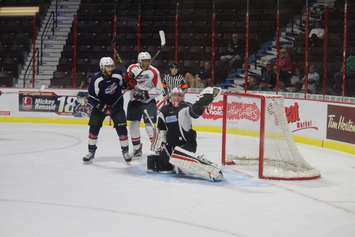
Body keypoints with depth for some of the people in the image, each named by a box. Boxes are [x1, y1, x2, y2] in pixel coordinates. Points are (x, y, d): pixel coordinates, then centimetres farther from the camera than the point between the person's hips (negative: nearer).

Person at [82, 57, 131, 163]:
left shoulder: (118, 74, -15)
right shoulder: (97, 79, -24)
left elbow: (123, 83, 10)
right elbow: (91, 95, -18)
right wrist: (89, 106, -23)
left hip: (116, 104, 1)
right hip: (100, 105, -1)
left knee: (121, 126, -6)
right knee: (94, 126, -7)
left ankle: (125, 151, 7)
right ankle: (91, 151, 6)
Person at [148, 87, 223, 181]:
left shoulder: (185, 107, -9)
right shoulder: (165, 110, 7)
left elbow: (195, 110, -33)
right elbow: (161, 129, 17)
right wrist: (159, 143, 10)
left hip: (187, 142, -6)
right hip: (171, 144, 6)